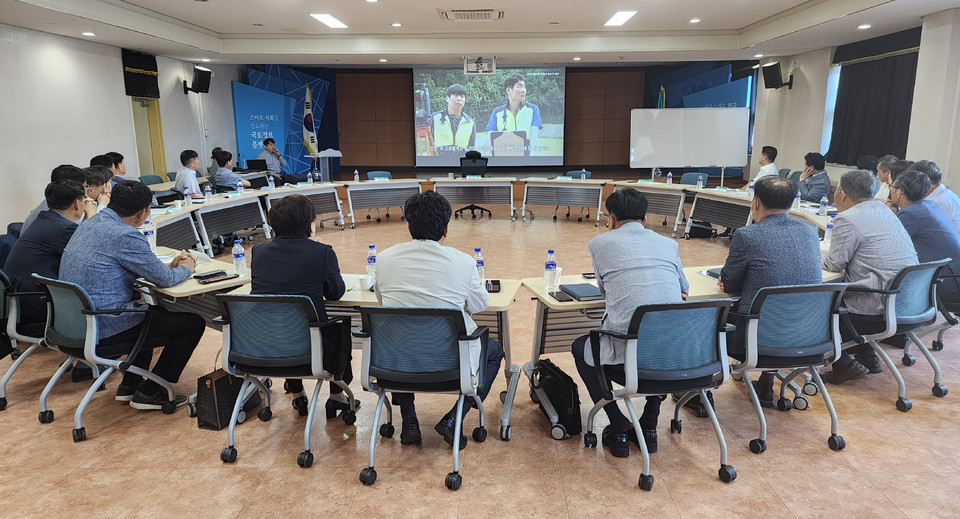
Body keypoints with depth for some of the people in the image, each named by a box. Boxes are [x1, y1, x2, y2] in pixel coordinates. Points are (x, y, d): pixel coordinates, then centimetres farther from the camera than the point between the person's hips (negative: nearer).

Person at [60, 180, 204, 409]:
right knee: (193, 322, -2)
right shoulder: (125, 235, -21)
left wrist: (170, 265, 16)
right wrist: (186, 269, 7)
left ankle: (130, 385, 31)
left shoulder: (89, 224, 9)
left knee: (153, 310, 33)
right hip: (104, 334, -10)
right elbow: (165, 279, -15)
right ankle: (149, 393, 8)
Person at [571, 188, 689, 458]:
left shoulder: (600, 243, 4)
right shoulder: (668, 243, 13)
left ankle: (619, 430, 22)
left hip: (627, 354, -4)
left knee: (580, 348, 27)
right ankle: (649, 427, 35)